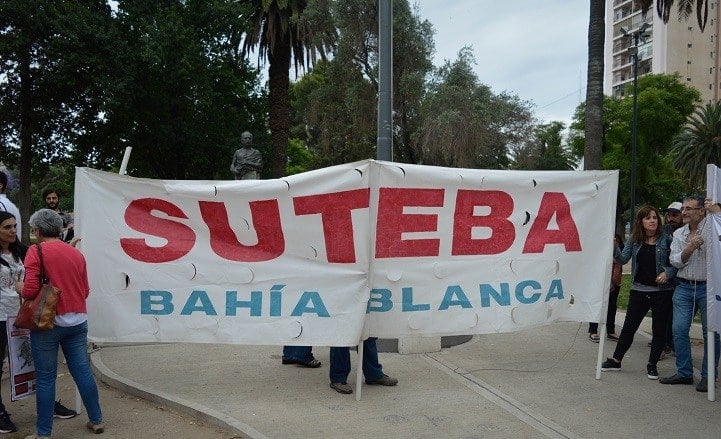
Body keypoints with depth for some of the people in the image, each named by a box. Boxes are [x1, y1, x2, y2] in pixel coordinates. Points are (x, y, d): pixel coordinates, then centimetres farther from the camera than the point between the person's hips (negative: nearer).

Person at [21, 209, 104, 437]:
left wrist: (21, 289, 7)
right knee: (83, 372, 12)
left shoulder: (36, 251, -8)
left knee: (45, 378, 5)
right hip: (77, 322, 5)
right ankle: (96, 420, 21)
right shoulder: (76, 253, 8)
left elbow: (30, 290, -14)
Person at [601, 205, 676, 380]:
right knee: (629, 326, 6)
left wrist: (667, 273, -17)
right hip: (639, 290, 1)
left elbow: (676, 263, 1)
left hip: (662, 291, -1)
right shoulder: (634, 240, 4)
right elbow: (623, 259, -1)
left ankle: (652, 364, 20)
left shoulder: (666, 240, -2)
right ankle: (616, 360, 17)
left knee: (659, 329, 7)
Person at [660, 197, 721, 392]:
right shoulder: (678, 234, 10)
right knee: (679, 330, 1)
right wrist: (691, 247, -14)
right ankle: (684, 373, 13)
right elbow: (676, 261, 3)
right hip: (684, 287, 4)